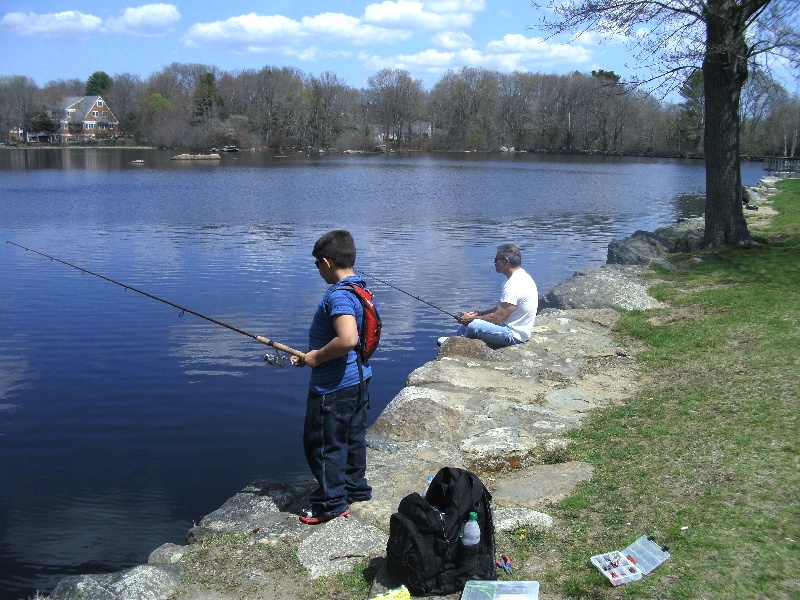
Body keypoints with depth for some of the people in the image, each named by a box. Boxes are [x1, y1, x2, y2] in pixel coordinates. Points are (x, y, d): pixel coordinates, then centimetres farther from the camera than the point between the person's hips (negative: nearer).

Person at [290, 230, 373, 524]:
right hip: (359, 379, 10)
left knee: (323, 444, 4)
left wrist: (317, 357, -20)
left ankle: (331, 503, 14)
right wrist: (310, 356, 14)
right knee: (353, 437, 21)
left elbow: (347, 339, -37)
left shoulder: (338, 295, -23)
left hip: (333, 387, -10)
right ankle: (356, 488, 35)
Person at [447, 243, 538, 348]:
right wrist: (480, 313, 4)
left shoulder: (513, 285, -25)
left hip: (514, 334, -11)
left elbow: (498, 318, -24)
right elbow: (501, 309, 16)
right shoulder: (521, 276, 9)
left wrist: (472, 318, -11)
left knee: (472, 325, -23)